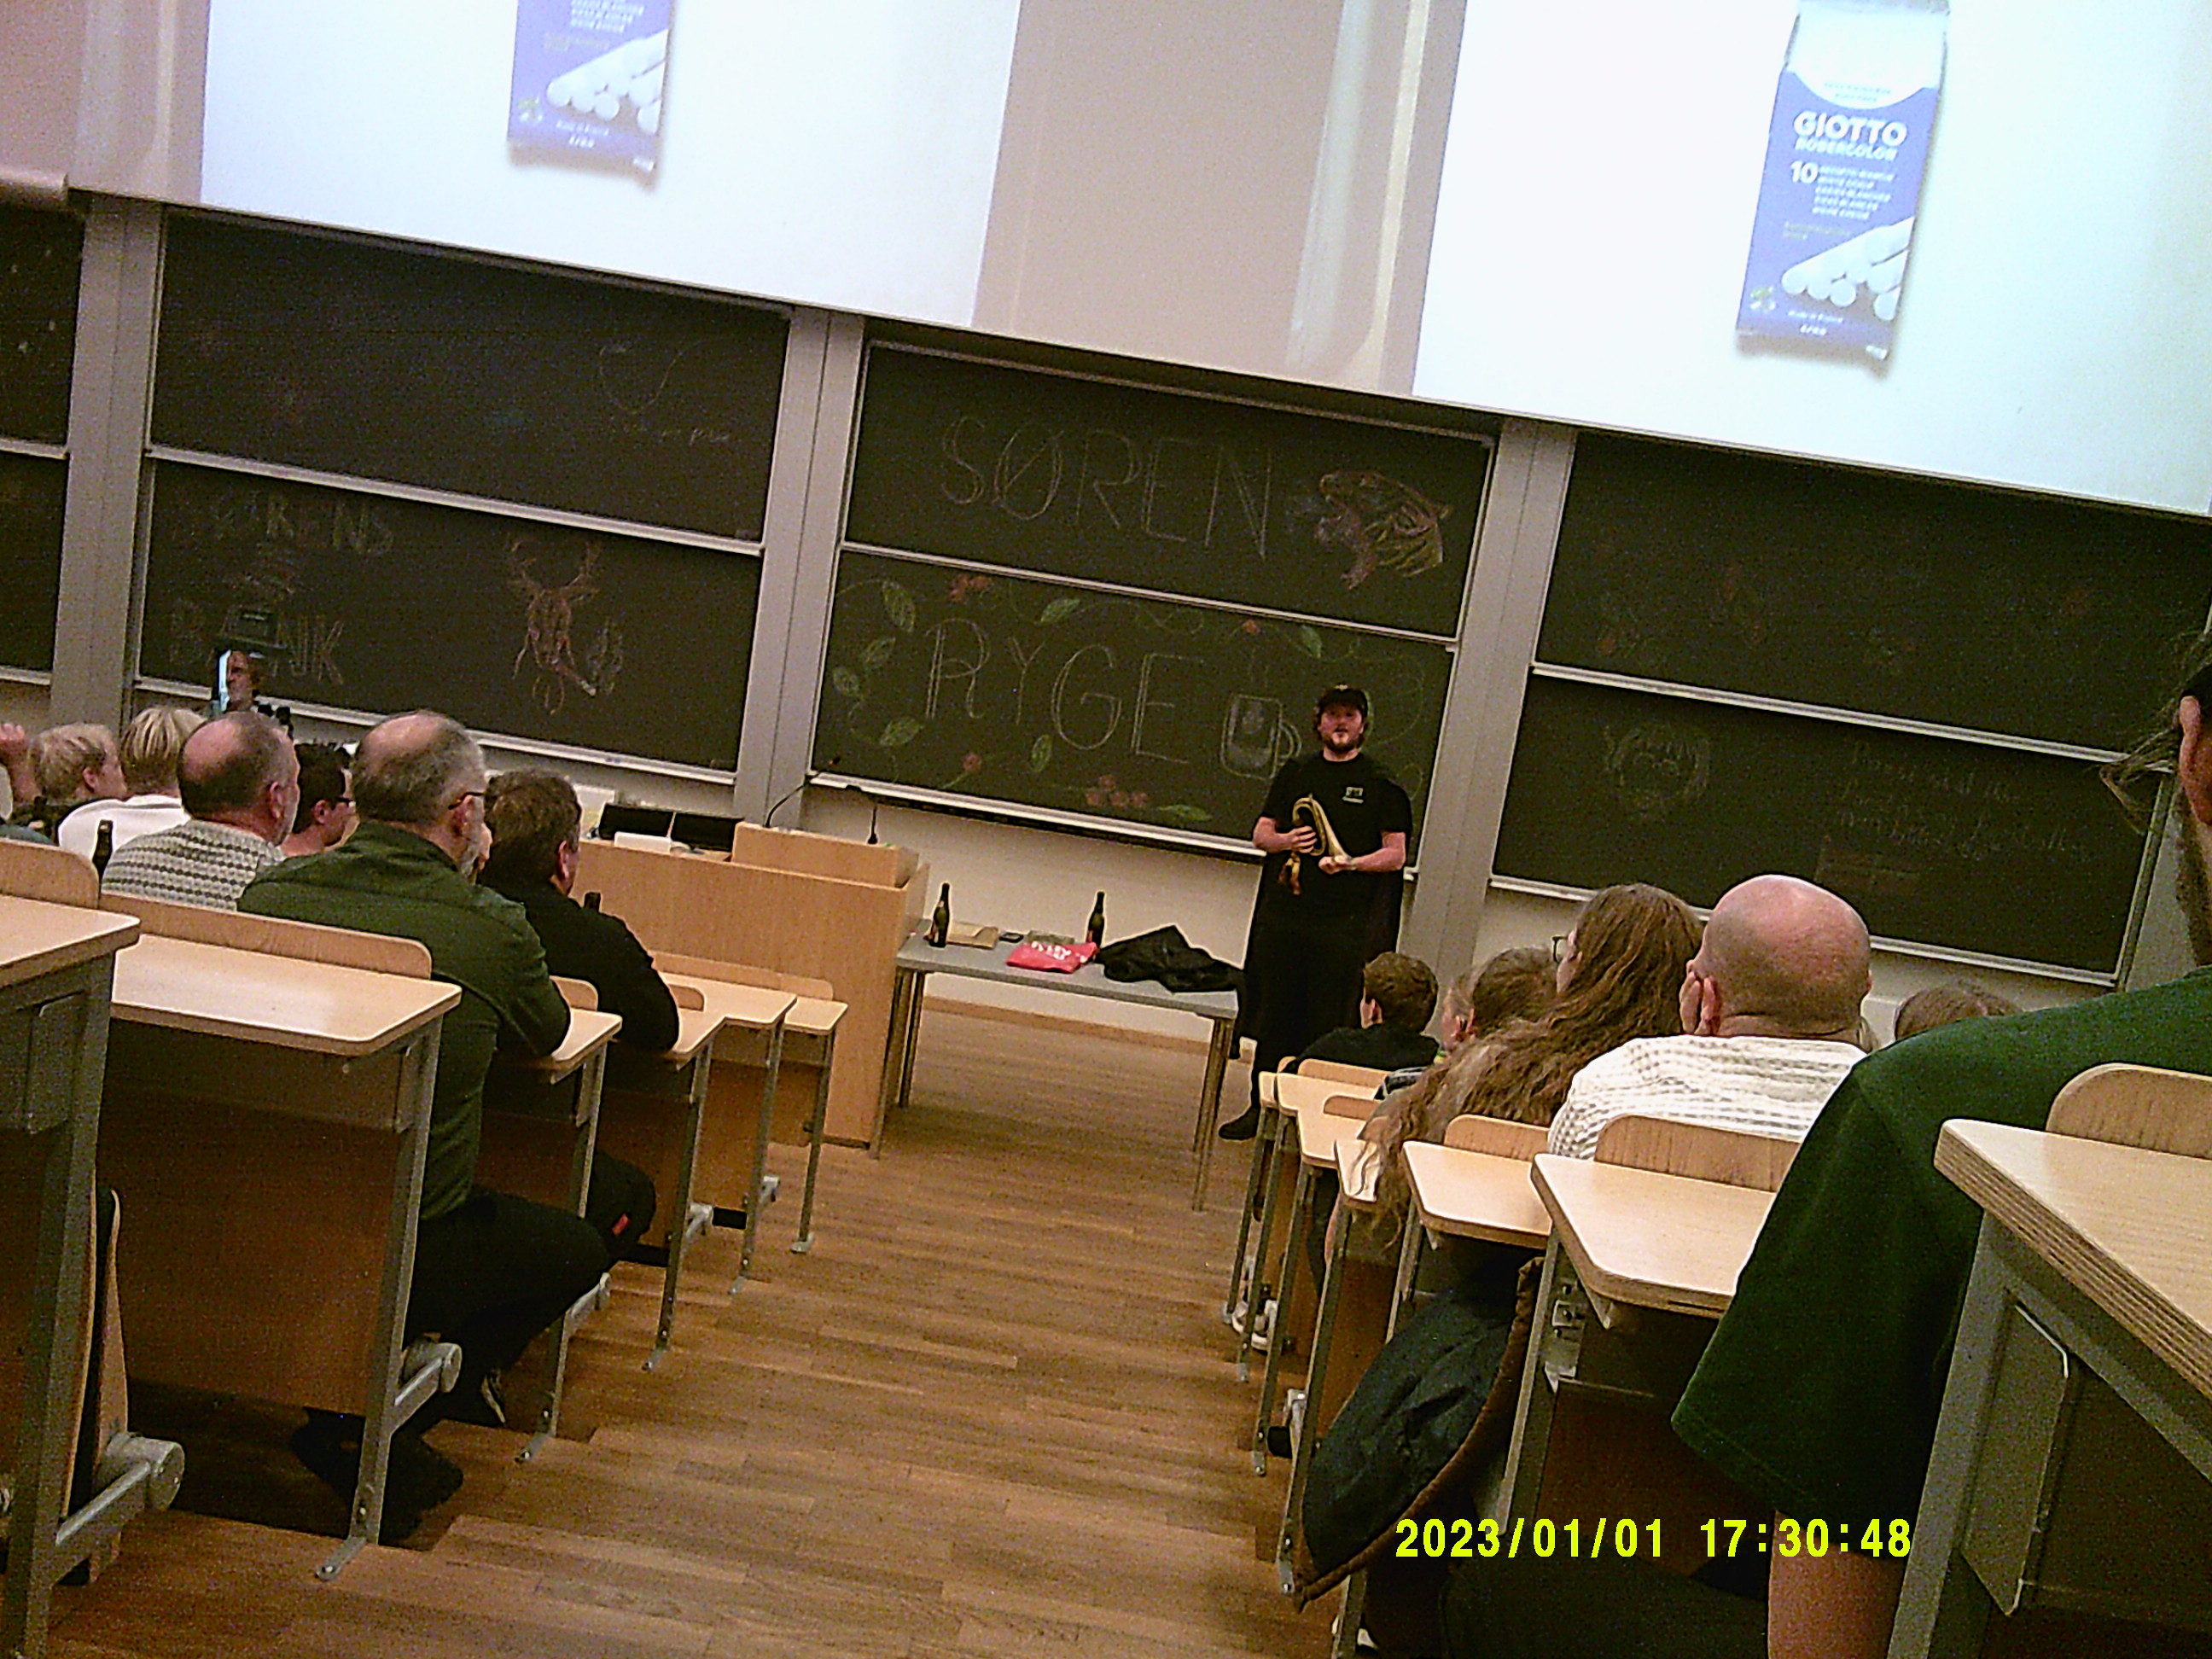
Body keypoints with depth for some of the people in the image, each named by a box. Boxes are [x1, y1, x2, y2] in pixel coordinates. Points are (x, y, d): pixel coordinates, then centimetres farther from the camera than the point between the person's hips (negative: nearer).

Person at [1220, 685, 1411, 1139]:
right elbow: (1260, 832, 17)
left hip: (1344, 921, -3)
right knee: (1274, 1014, 9)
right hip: (1284, 911, 3)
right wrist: (1284, 841, -5)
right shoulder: (1295, 773, 14)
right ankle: (1261, 1106, 19)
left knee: (1329, 1023, -3)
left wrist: (1351, 863, -16)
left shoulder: (1381, 784, 4)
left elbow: (1396, 854, 2)